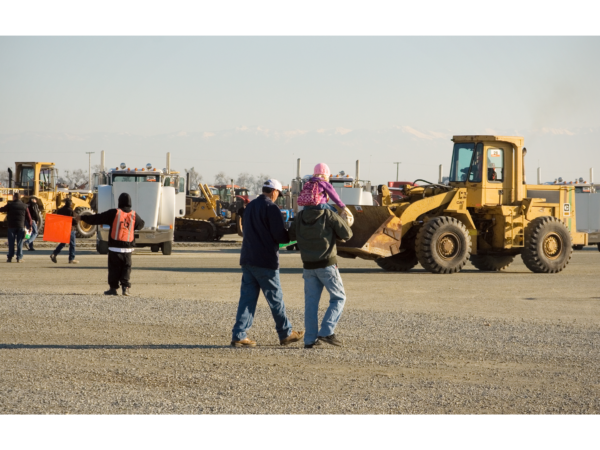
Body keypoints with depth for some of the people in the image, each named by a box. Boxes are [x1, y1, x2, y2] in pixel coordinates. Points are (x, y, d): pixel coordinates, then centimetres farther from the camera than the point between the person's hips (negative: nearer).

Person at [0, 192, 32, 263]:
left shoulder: (10, 205, -3)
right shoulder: (24, 206, 5)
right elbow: (28, 217, 5)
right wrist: (30, 226, 11)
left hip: (11, 226, -1)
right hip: (21, 226, 1)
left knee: (11, 242, 5)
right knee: (19, 243, 5)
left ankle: (10, 257, 5)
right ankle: (19, 258, 2)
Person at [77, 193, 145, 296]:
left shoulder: (114, 213, -7)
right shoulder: (134, 215, 1)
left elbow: (97, 218, -5)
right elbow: (141, 224, 21)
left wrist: (82, 218, 5)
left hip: (114, 246, -2)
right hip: (128, 248, 2)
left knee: (114, 268, 6)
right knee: (126, 267, 9)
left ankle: (113, 288, 7)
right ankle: (125, 287, -1)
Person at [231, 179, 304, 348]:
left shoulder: (249, 206, 14)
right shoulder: (271, 208, -12)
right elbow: (281, 236, -16)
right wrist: (291, 236, 5)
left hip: (247, 259, 7)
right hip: (265, 261, -7)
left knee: (247, 298, 6)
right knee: (275, 299, 5)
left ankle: (239, 335, -2)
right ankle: (285, 334, 16)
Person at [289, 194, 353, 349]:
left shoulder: (300, 217, 1)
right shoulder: (328, 215, -12)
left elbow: (291, 236, 14)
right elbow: (347, 234, -5)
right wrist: (341, 219, 13)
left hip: (309, 266, 4)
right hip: (327, 264, -4)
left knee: (311, 302, 9)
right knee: (338, 298, 8)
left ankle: (310, 339, 6)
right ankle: (326, 331, -5)